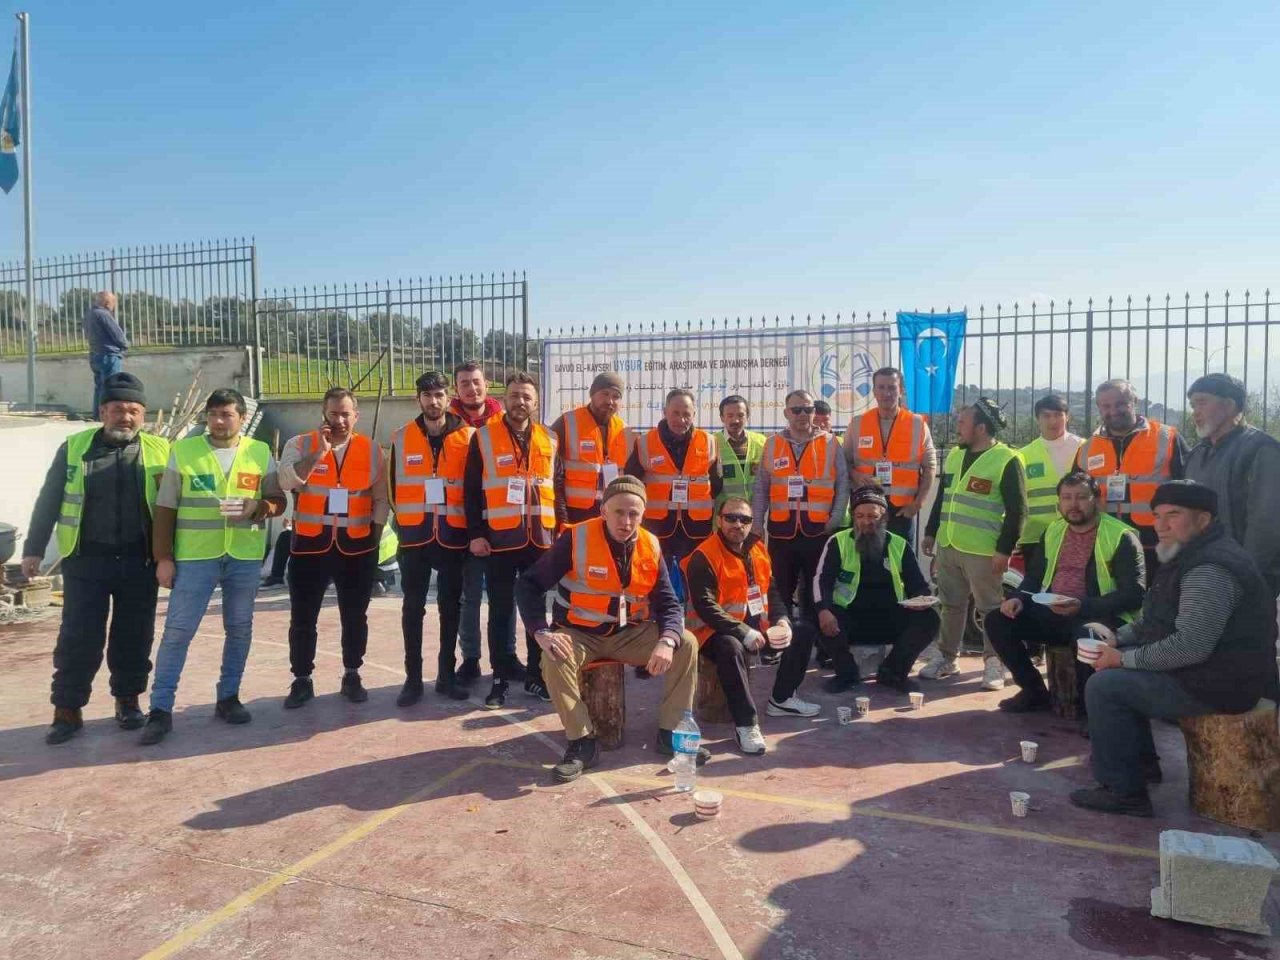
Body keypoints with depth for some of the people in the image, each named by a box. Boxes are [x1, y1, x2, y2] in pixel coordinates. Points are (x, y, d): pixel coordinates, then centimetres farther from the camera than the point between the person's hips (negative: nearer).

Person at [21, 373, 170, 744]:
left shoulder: (160, 450, 1)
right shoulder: (74, 447, 3)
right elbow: (48, 501, 7)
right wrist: (33, 548, 5)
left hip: (139, 562, 0)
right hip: (85, 561, 0)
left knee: (134, 637, 9)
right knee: (78, 638, 2)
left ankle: (128, 700, 25)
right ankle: (67, 709, 14)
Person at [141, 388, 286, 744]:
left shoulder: (261, 453, 4)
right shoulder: (182, 450, 1)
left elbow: (278, 500, 8)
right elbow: (165, 509, 2)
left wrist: (258, 507, -15)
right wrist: (163, 557, -3)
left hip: (245, 557, 2)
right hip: (194, 556, -2)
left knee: (239, 629, 10)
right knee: (177, 631, -1)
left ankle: (228, 698, 25)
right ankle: (160, 709, 7)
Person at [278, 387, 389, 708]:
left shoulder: (371, 450, 3)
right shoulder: (300, 445, -1)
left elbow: (381, 499, 8)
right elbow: (286, 482, -19)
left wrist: (375, 536, 3)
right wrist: (318, 454, -25)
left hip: (357, 546, 1)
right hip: (310, 545, -1)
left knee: (355, 617, 10)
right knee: (303, 618, 6)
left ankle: (352, 677, 24)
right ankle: (302, 680, 19)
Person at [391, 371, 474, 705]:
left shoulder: (467, 437, -1)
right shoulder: (402, 438, 3)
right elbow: (394, 486, 10)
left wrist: (470, 526, 3)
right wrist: (404, 523, 11)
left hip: (453, 534, 0)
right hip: (415, 534, 1)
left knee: (450, 606, 8)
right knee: (413, 607, 5)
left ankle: (447, 674, 19)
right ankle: (413, 678, 13)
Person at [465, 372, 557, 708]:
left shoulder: (549, 440, 9)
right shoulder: (483, 437, 0)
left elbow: (558, 489, 13)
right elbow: (471, 490, -1)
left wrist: (561, 531, 7)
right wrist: (475, 534, -7)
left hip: (540, 538, 3)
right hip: (499, 538, -2)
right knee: (501, 611, 5)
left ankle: (536, 675, 21)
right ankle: (501, 678, 15)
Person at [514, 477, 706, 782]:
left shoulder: (651, 547, -5)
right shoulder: (576, 539, -18)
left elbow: (669, 604, -3)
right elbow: (528, 584, -15)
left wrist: (666, 641, -24)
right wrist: (541, 632, -29)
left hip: (629, 633, 4)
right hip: (579, 634, -3)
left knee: (686, 645, -13)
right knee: (556, 659, -34)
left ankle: (670, 733, 1)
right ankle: (582, 742, -15)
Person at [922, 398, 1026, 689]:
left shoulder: (1007, 460, -11)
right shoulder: (954, 455, 12)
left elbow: (1017, 510, -13)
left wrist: (1004, 549, -16)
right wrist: (931, 532, 16)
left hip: (983, 551, -6)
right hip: (948, 545, 7)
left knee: (991, 609, 3)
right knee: (951, 605, 14)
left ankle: (994, 664, 14)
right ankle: (945, 657, 25)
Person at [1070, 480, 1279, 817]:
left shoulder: (1210, 571, -25)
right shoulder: (1189, 556, 10)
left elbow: (1189, 646, -32)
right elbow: (1155, 619, 19)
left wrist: (1125, 658, -21)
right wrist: (1117, 638, 3)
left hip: (1220, 684, -11)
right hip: (1203, 669, 11)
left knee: (1104, 686, -17)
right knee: (1118, 675, 19)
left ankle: (1123, 792, -9)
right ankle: (1143, 763, 26)